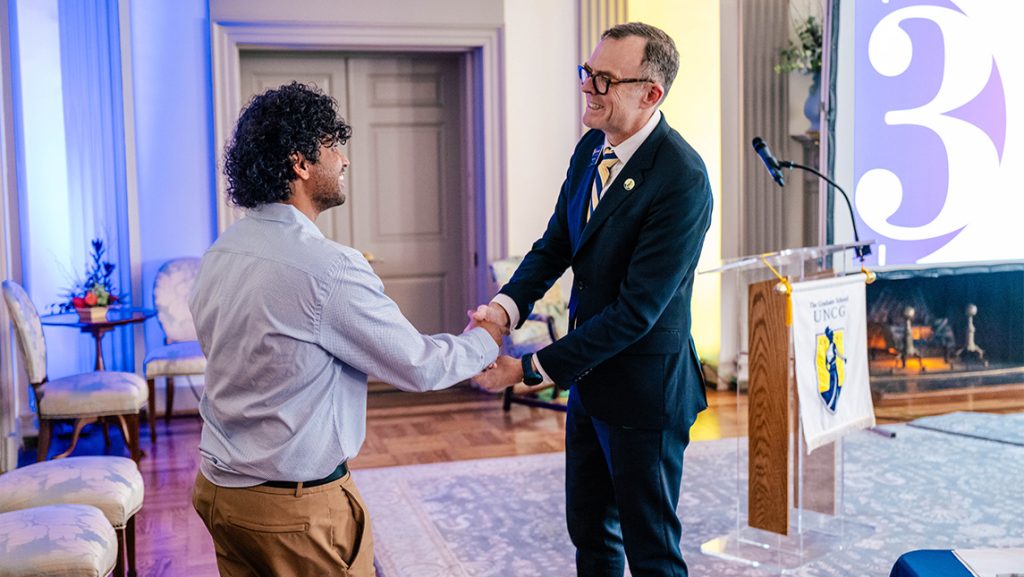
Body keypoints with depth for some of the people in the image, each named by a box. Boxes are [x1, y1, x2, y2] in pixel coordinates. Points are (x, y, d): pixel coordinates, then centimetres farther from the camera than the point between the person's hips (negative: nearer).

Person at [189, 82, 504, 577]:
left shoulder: (219, 254, 2)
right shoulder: (327, 267, -23)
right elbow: (418, 367, -14)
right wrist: (485, 340, 5)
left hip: (218, 485, 8)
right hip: (296, 508, -8)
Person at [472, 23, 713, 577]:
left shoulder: (682, 181, -26)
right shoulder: (591, 148, 1)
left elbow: (636, 310, -26)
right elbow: (555, 245, 6)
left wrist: (532, 368, -24)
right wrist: (506, 305, -14)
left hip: (643, 390, -8)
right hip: (589, 378, 8)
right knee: (589, 530, 23)